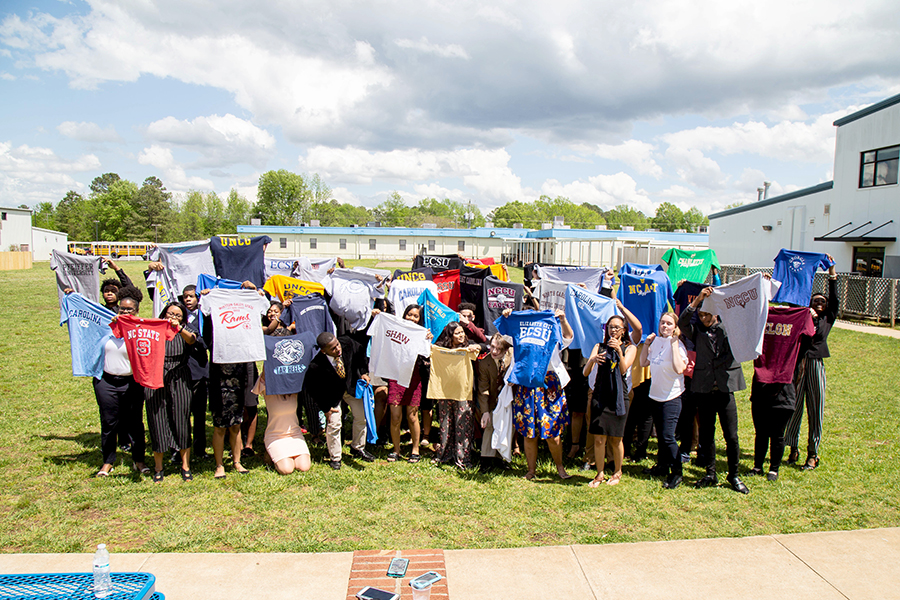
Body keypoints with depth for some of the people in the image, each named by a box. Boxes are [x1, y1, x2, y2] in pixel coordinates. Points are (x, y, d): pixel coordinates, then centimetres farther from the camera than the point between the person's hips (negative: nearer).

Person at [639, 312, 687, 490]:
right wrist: (646, 344, 3)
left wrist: (674, 343, -25)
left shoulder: (677, 344, -14)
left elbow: (679, 368, -28)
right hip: (655, 395, 7)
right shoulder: (656, 341, 5)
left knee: (668, 436, -10)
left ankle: (677, 473, 4)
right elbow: (643, 363, 13)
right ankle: (662, 467, 33)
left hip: (671, 397, -7)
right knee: (660, 434, 18)